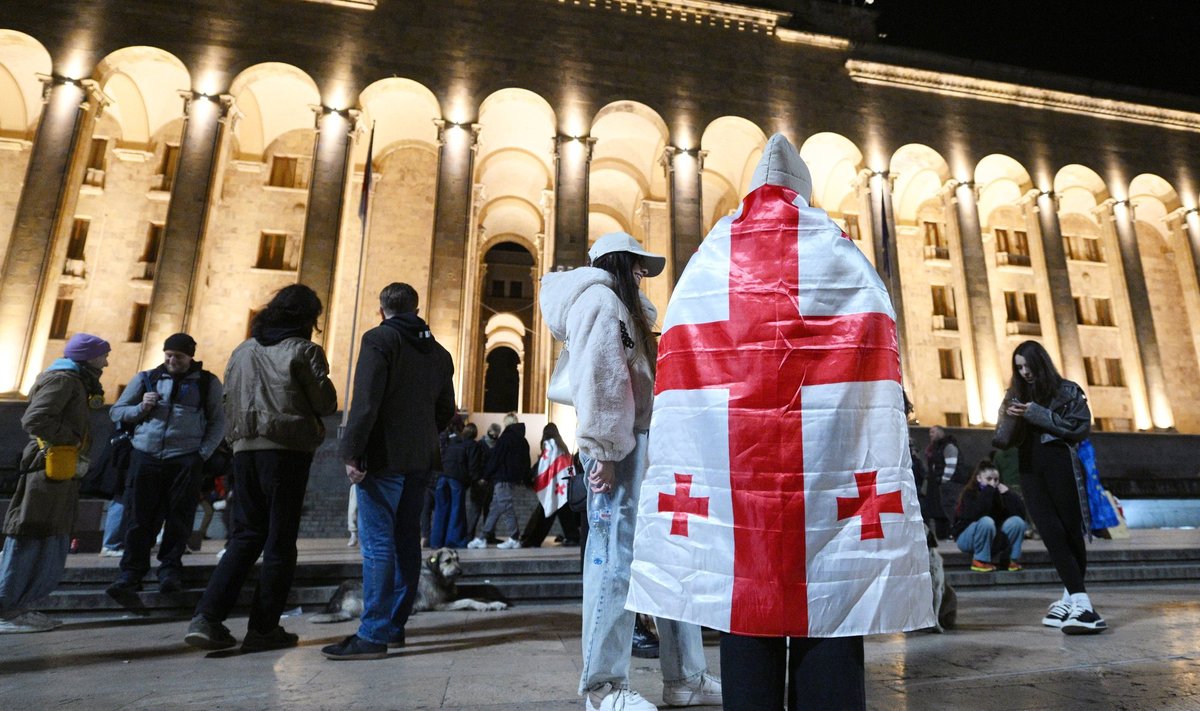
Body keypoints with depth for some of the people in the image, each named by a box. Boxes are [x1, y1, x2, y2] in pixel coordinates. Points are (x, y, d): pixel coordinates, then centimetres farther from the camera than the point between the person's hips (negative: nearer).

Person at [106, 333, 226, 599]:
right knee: (140, 518, 1)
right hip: (145, 457, 2)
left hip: (186, 460, -2)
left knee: (179, 517, 0)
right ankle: (131, 574, 8)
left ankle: (170, 570, 11)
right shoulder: (145, 378, 14)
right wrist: (141, 408, -2)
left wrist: (204, 453, -4)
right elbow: (116, 412, 19)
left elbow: (218, 421, 8)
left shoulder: (207, 382, 9)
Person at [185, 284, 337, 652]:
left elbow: (229, 403, 17)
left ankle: (207, 618, 5)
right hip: (287, 451, -5)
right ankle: (263, 628, 7)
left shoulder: (242, 351, 14)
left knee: (245, 536, 14)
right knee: (280, 540, 2)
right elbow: (325, 403, -6)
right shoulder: (304, 350, -4)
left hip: (245, 450, 6)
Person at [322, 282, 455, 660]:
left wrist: (352, 452, -15)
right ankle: (395, 626, 20)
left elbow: (365, 402, -16)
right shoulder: (439, 352, 15)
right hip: (421, 459, 7)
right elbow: (446, 410, 15)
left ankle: (373, 635, -1)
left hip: (384, 457, -7)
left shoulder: (379, 339, -5)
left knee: (377, 543, -4)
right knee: (406, 541, 12)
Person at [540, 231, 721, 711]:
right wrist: (604, 449, -21)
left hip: (641, 442, 10)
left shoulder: (621, 308, 28)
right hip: (619, 446, -10)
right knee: (616, 557, -6)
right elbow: (596, 378, -15)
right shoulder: (601, 301, -3)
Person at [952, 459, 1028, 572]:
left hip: (994, 536, 5)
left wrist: (1008, 493, -22)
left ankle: (1013, 558, -8)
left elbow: (1021, 513, -12)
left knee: (1017, 521, -17)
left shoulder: (1000, 492, -3)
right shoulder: (969, 493, -15)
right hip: (967, 537, -4)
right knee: (986, 521, -35)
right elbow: (975, 514, -35)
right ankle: (980, 560, -19)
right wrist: (988, 491, -31)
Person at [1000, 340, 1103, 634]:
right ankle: (1080, 602, -12)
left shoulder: (1067, 390, 7)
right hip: (1030, 469, 3)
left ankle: (1070, 597, 3)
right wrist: (1007, 419, -4)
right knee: (1052, 533, -9)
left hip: (1060, 465, -2)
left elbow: (1080, 427, -6)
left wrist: (1037, 414, -13)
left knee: (1070, 531, -3)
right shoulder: (1016, 395, 17)